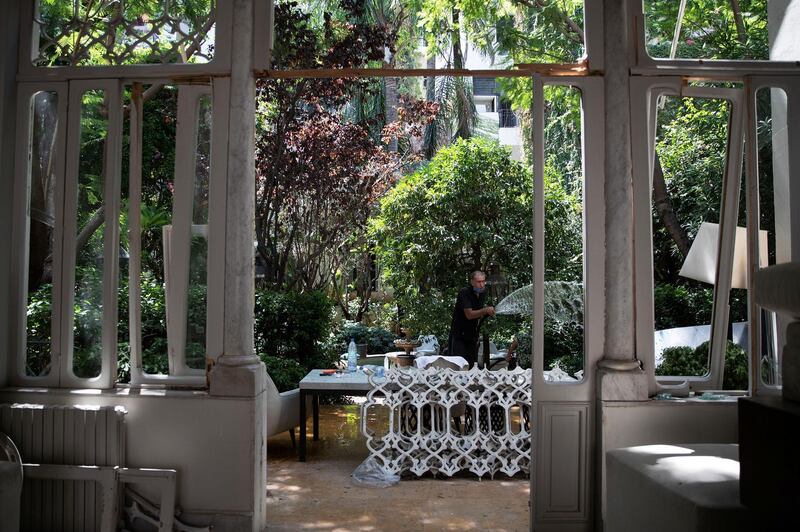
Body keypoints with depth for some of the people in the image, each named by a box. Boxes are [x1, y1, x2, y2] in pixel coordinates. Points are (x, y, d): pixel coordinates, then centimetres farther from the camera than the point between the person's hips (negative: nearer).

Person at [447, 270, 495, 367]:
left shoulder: (482, 293, 6)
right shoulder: (464, 292, -17)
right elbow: (469, 314, -26)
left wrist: (488, 313, -2)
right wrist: (485, 310, -37)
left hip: (472, 335, 7)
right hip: (459, 334, -7)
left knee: (472, 364, 8)